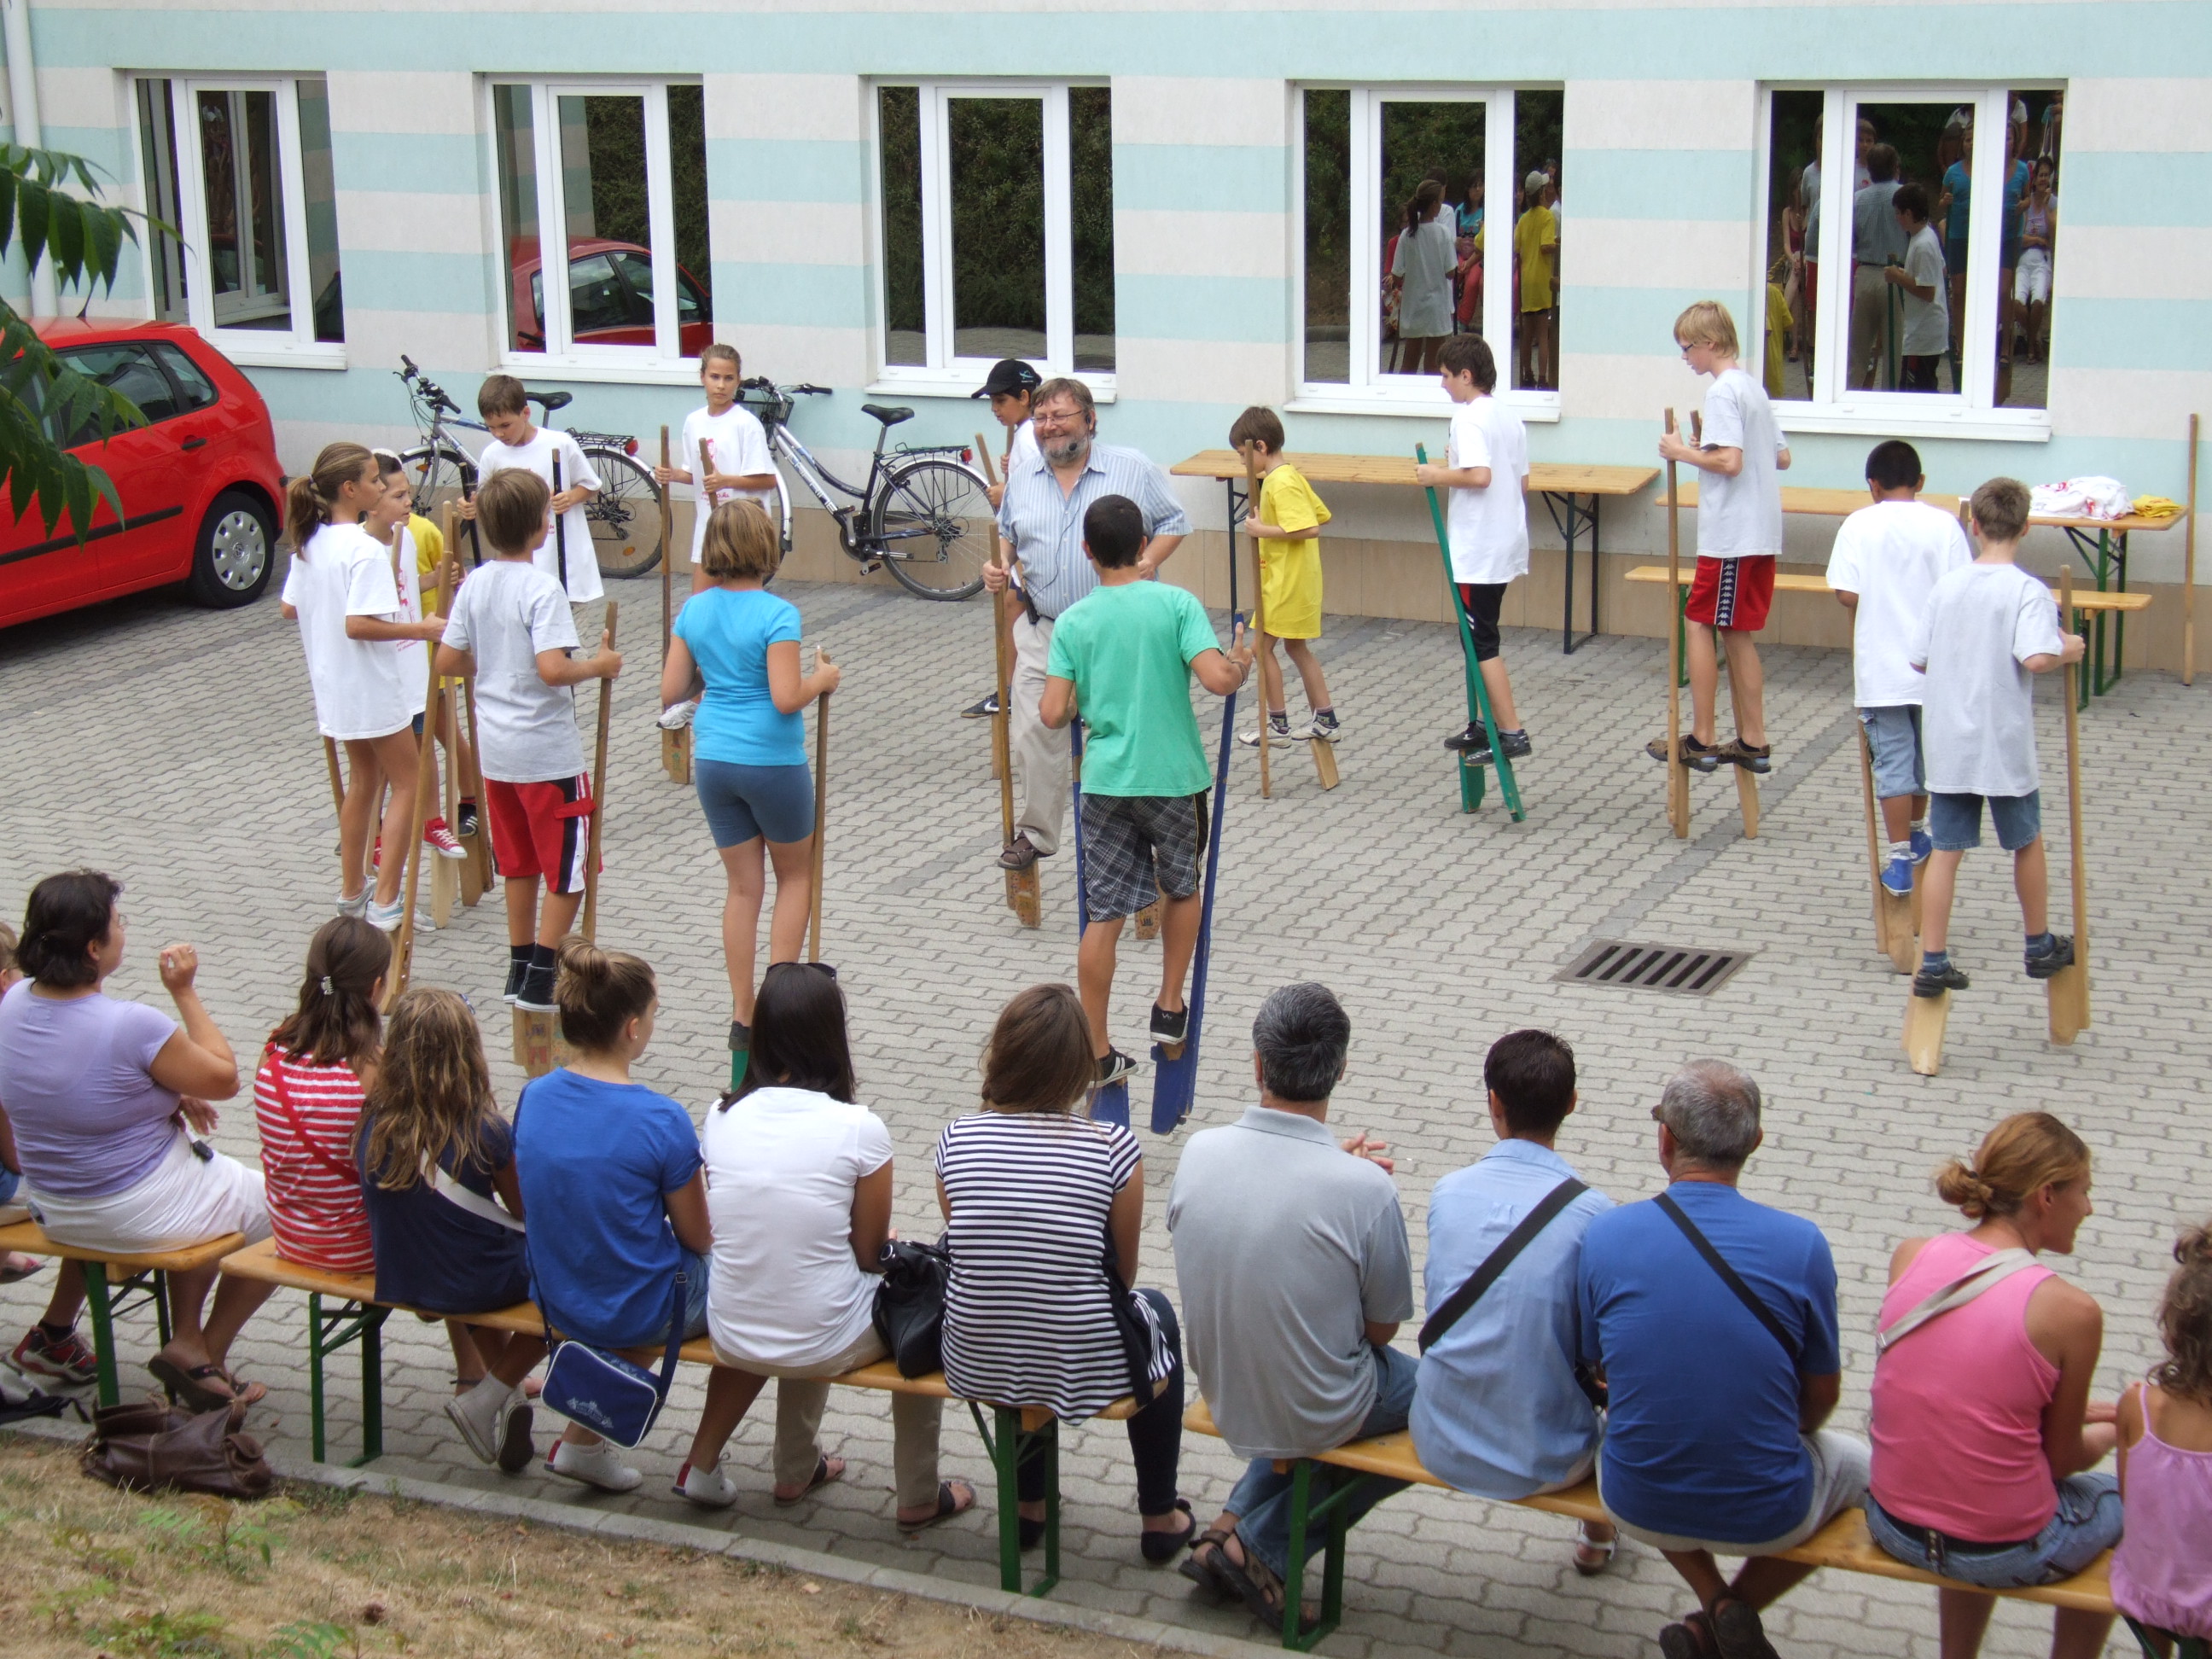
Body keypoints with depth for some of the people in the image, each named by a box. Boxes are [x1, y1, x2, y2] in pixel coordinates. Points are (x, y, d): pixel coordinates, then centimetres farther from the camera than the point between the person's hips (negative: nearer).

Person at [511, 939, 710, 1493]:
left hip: (555, 1304, 6)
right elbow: (698, 1238, -12)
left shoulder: (532, 1097, -8)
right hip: (647, 1311, -6)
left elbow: (528, 1206, 6)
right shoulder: (662, 1121, -25)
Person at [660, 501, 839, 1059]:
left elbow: (670, 691, 5)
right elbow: (786, 699, -22)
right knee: (796, 875, 15)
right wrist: (823, 678, -4)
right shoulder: (777, 614, -15)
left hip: (713, 761, 5)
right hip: (772, 762, -5)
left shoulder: (693, 610, 2)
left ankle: (742, 1015, 14)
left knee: (742, 886, 13)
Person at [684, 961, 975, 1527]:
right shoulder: (858, 1128, -16)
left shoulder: (722, 1117, -5)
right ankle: (919, 1497, 34)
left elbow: (722, 1230, 9)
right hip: (826, 1345, -4)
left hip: (731, 1337, 4)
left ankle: (795, 1470, 46)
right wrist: (887, 1245, 17)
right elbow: (869, 1254, -6)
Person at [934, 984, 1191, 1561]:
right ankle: (1160, 1519, 40)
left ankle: (1029, 1506, 48)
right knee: (1156, 1313, 31)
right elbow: (1124, 1273, -2)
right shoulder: (1114, 1149, -15)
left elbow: (968, 1252, 6)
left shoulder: (956, 1139, -7)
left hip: (975, 1368, 3)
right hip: (1086, 1372, -3)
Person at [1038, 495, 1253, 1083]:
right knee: (1181, 888, 24)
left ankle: (1098, 1052, 6)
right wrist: (1242, 666, 4)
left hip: (1105, 780, 1)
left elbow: (1053, 715, -5)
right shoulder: (1176, 603, -8)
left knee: (1104, 915, 3)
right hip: (1173, 776, -1)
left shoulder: (1074, 621, -2)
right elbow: (1217, 680, -18)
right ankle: (1170, 1008, 29)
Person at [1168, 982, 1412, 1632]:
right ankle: (1264, 1550, 15)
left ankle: (1233, 1523, 20)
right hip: (1320, 1417, -5)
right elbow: (1381, 1327, -13)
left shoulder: (1199, 1152, -16)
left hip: (1221, 1395, 5)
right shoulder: (1366, 1188, -28)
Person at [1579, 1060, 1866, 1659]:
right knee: (1855, 1460, 32)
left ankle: (1715, 1602, 17)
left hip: (1638, 1505, 2)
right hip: (1767, 1516, -1)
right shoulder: (1802, 1245, -16)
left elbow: (1595, 1368, 1)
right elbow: (1822, 1396, -2)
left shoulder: (1605, 1235, -13)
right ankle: (1739, 1611, 12)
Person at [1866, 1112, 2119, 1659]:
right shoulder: (2071, 1311, -18)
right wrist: (2107, 1432, 16)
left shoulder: (1910, 1257, -5)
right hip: (2006, 1555, -4)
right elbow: (2062, 1459, -6)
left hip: (1894, 1526, 4)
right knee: (2115, 1498, 27)